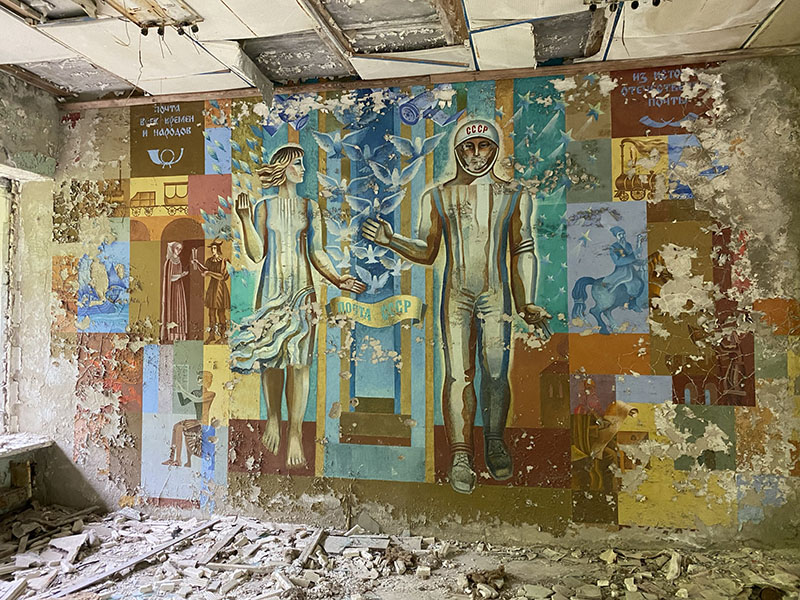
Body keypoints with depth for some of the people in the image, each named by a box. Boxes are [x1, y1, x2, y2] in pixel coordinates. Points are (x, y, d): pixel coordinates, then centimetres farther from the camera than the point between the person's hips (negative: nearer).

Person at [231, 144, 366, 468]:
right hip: (271, 290, 0)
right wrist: (245, 221, -12)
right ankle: (273, 420, 26)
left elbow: (317, 252, 6)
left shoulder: (310, 207, 8)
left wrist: (337, 280, -6)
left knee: (298, 359, -3)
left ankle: (295, 434, 4)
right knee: (271, 358, 6)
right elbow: (256, 254, -1)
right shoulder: (263, 208, 5)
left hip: (301, 290, 0)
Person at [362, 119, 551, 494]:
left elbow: (523, 254, 10)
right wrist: (391, 240, -7)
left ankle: (494, 442, 19)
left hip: (496, 295, 0)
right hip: (456, 296, 0)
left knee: (495, 373, -1)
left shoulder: (514, 197, 10)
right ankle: (461, 455, 0)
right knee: (457, 373, -5)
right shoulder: (437, 197, 9)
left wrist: (528, 304, 5)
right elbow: (426, 253, 10)